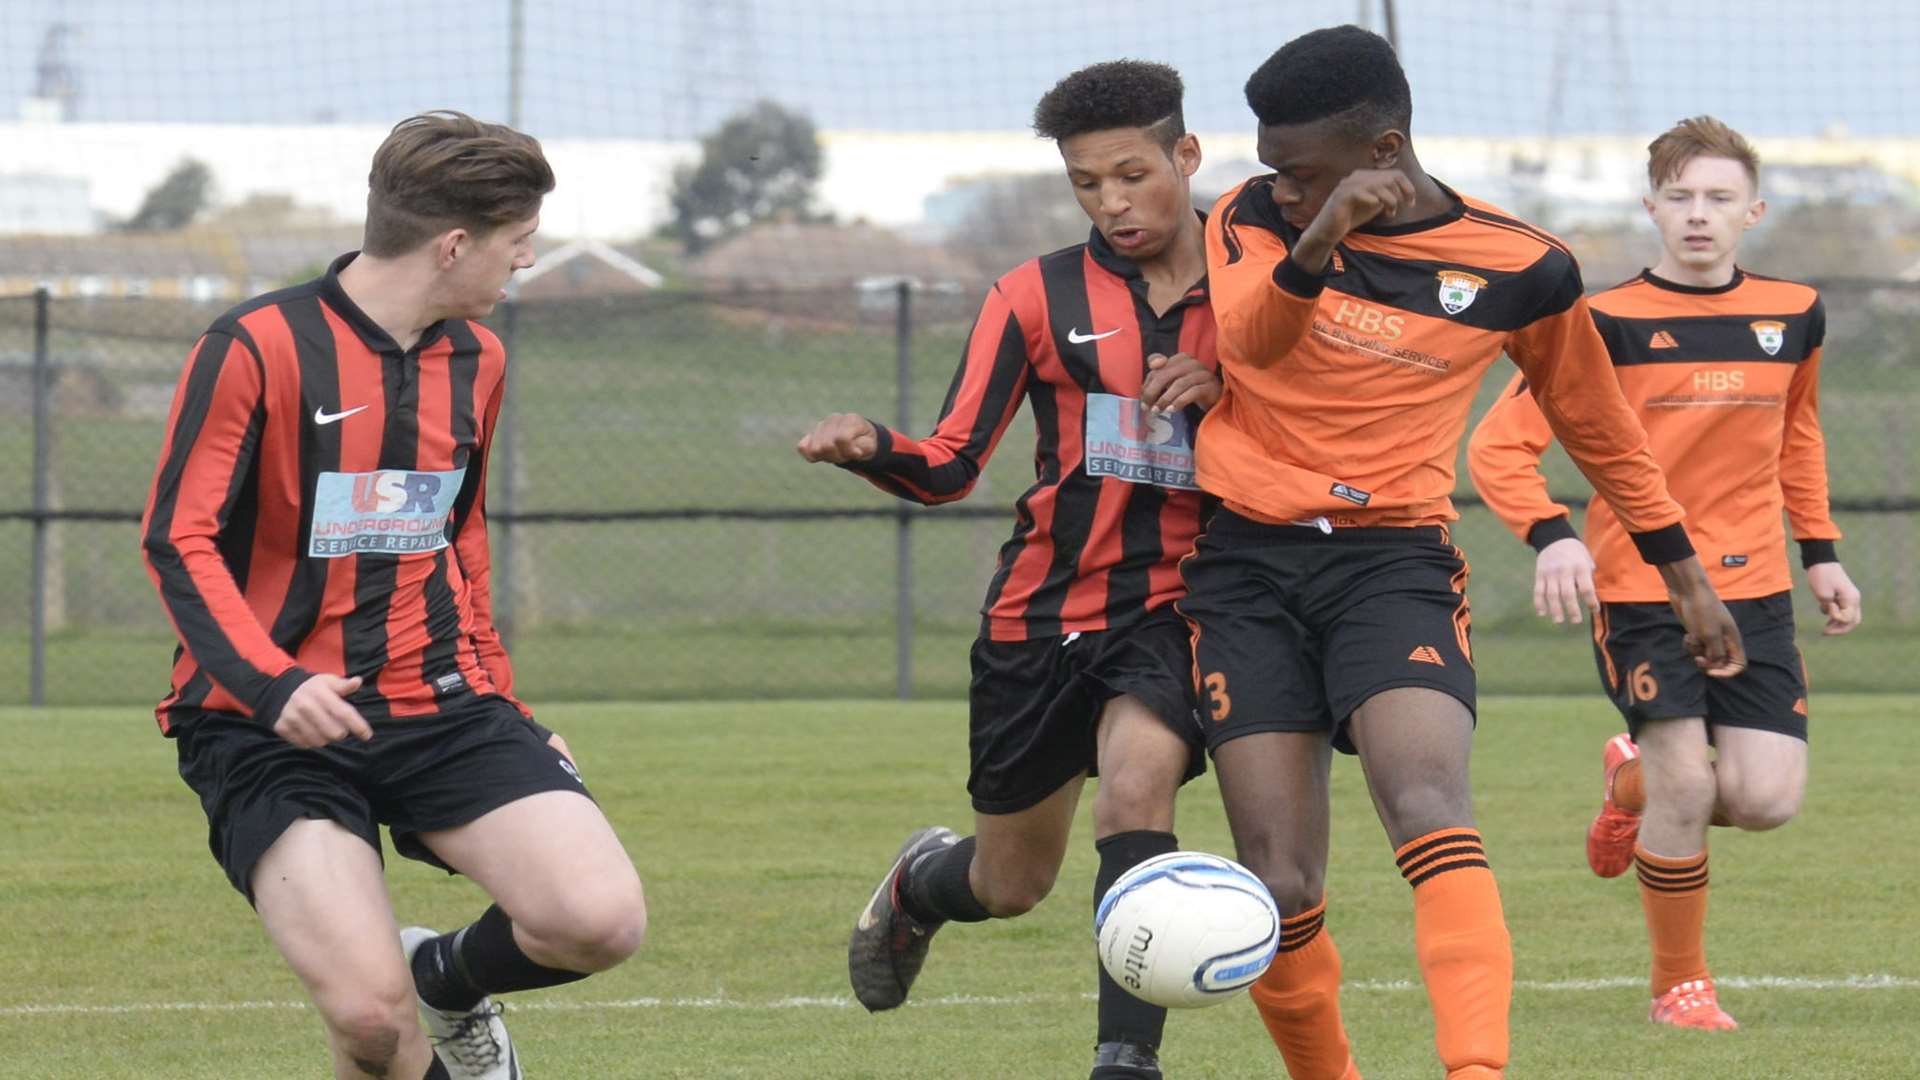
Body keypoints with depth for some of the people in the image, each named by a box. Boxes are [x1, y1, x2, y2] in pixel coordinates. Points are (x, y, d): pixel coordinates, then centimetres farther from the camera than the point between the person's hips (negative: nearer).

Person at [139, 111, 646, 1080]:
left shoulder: (476, 360, 12)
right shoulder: (259, 347, -10)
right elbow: (178, 538, -12)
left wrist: (497, 702, 22)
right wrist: (275, 685, -26)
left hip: (441, 708, 6)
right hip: (272, 732, -6)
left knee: (602, 922, -18)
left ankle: (449, 977, 16)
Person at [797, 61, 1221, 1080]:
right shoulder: (1039, 295, 0)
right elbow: (952, 464, -4)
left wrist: (1224, 393, -16)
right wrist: (872, 448, -26)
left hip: (1170, 609, -1)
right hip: (1040, 611, 1)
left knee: (1137, 785, -31)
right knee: (1010, 887, 12)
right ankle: (917, 882, 50)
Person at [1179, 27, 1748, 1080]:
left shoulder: (1518, 270, 1)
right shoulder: (1252, 219, 3)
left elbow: (1596, 424, 16)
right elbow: (1244, 341, -17)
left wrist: (1684, 571, 22)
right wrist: (1321, 238, -34)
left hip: (1393, 561, -2)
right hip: (1247, 563, 2)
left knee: (1428, 808, -28)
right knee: (1281, 891, -6)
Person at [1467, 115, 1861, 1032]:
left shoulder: (1793, 316, 6)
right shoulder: (1610, 325, -8)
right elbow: (1498, 446, -9)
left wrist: (1819, 551, 20)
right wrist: (1550, 535, -24)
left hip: (1754, 588, 4)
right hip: (1640, 590, -4)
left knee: (1767, 799, -8)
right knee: (1690, 791, -13)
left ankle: (1634, 782, 26)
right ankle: (1679, 982, 10)